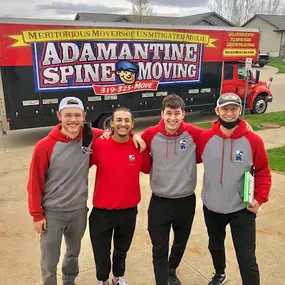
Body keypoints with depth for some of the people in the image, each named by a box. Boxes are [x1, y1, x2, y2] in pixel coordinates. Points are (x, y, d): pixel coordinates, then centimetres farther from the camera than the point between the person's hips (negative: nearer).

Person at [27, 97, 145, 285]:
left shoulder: (90, 137, -9)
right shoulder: (45, 146, -18)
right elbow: (35, 183, -10)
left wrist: (133, 135, -9)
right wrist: (37, 214, -7)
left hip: (79, 210, 4)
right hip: (52, 212, -3)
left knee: (74, 252, 25)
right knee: (50, 261, 11)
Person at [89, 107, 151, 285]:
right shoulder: (99, 145, -15)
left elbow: (150, 168, 6)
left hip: (129, 211, 2)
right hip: (102, 212, -2)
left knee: (122, 249, 26)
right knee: (101, 254, 17)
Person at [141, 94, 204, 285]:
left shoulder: (194, 133, -13)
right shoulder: (150, 134, -11)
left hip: (186, 201, 2)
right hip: (159, 202, -1)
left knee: (181, 243, 24)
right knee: (159, 249, 4)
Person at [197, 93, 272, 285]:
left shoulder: (253, 140, -14)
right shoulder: (205, 138, -10)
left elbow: (263, 172, -5)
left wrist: (260, 198, -14)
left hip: (242, 209, -3)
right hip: (212, 207, 3)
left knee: (247, 258, 1)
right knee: (215, 246, 26)